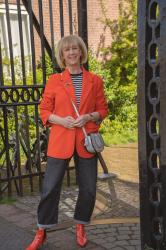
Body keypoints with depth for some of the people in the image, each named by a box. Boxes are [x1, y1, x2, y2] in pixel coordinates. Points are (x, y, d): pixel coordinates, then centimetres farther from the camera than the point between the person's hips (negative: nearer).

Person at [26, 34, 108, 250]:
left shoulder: (94, 80, 5)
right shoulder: (54, 80, 3)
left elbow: (103, 109, 9)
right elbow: (44, 110, 5)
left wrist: (89, 117, -11)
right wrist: (61, 120, -13)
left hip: (86, 141, 1)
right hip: (60, 141, -1)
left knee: (88, 189, 7)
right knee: (50, 187, 1)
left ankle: (81, 227, 32)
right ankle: (41, 232, 21)